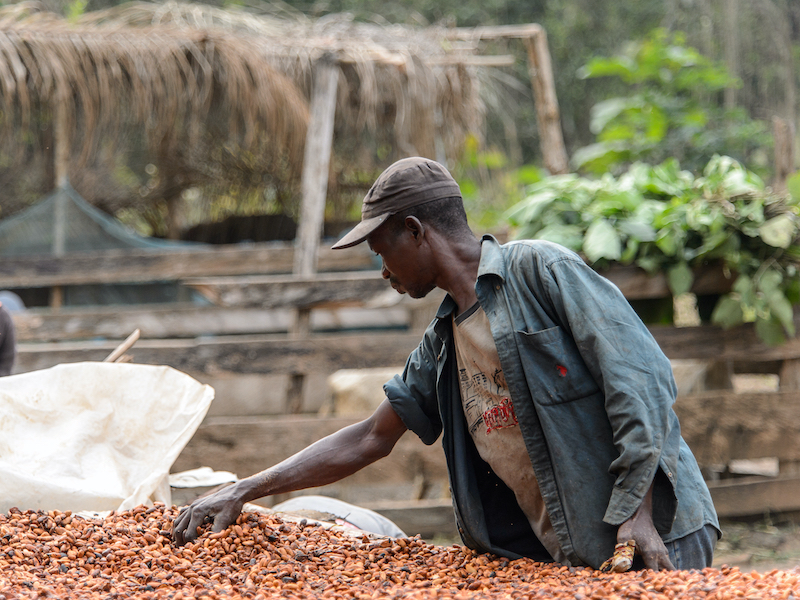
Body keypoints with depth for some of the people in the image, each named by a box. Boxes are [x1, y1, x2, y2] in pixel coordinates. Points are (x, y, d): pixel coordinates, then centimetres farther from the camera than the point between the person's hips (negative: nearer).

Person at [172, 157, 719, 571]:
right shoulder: (441, 345, 18)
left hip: (655, 533, -7)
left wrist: (634, 511, -19)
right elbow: (370, 438, 23)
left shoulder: (541, 269, -6)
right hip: (565, 558, 7)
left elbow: (638, 377, -13)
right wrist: (245, 491, 17)